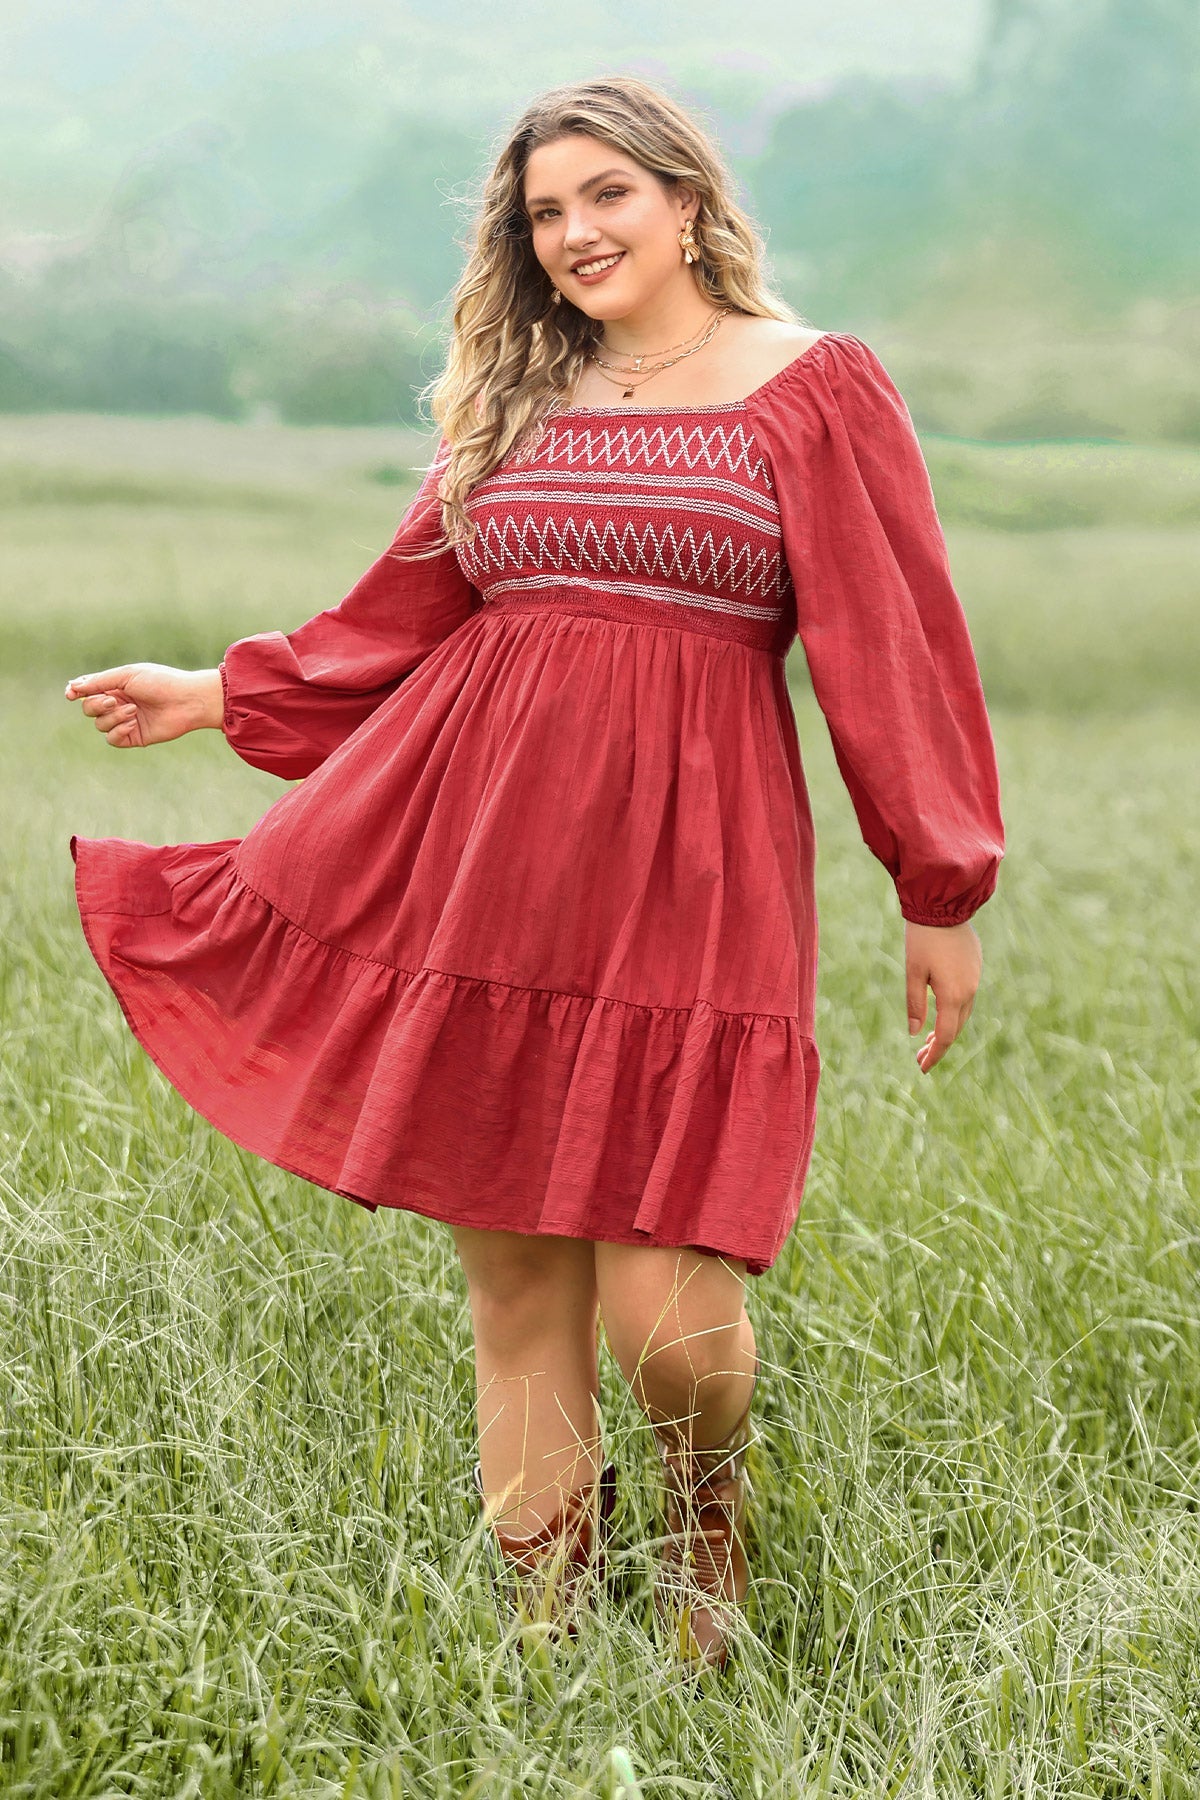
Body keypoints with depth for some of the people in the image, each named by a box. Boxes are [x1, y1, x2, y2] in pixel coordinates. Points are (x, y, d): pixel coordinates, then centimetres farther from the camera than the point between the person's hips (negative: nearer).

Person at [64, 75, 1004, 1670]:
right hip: (486, 860, 4)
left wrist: (942, 892, -1)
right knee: (513, 1282, 5)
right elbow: (398, 623, 24)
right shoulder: (514, 403, 16)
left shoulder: (815, 388, 3)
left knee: (662, 1311, -9)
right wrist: (212, 697, 25)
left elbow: (897, 649, 1)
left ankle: (706, 1512, 26)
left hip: (687, 876, -4)